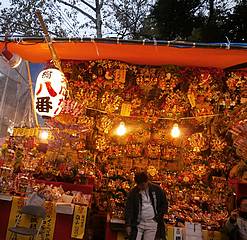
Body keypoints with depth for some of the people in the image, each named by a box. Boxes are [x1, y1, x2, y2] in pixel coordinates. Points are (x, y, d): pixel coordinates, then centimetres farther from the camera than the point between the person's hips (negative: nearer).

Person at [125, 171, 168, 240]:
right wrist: (128, 225, -12)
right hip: (137, 224, 0)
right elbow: (128, 209, -4)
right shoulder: (133, 192, -3)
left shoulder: (157, 190, 0)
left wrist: (158, 217, -2)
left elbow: (164, 204, 8)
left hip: (152, 224, 1)